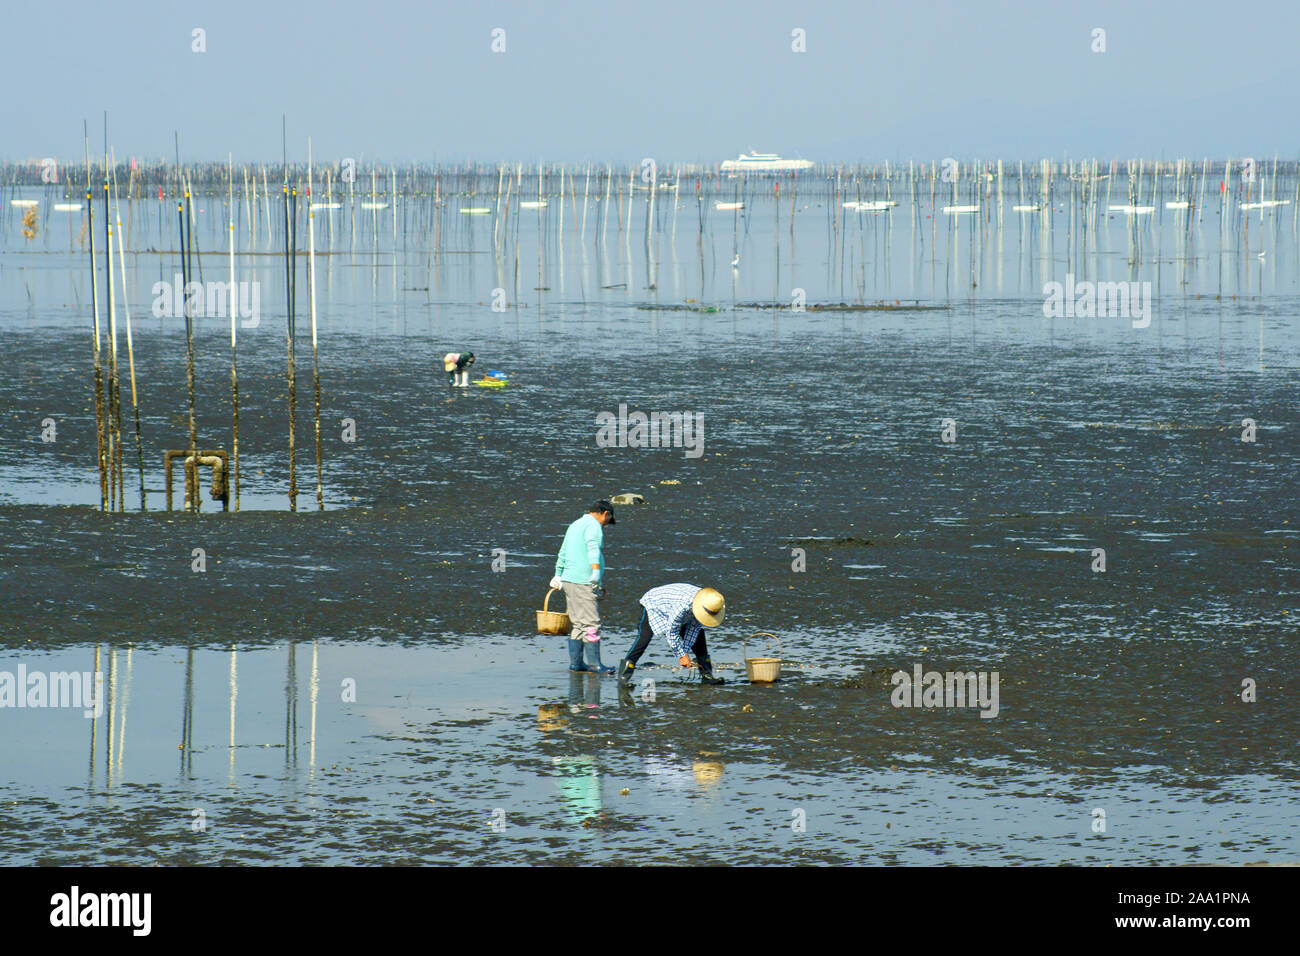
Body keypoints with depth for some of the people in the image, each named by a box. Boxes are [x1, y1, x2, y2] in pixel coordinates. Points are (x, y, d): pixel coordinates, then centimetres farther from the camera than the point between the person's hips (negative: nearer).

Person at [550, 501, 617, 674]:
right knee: (591, 623, -9)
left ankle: (575, 662, 13)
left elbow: (562, 554, 30)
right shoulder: (594, 526, -7)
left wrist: (558, 575, 39)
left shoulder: (575, 525, 22)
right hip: (583, 582, -9)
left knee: (579, 624, 12)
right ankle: (594, 663, -11)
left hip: (569, 581, 9)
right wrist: (596, 570, -38)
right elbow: (593, 548, -26)